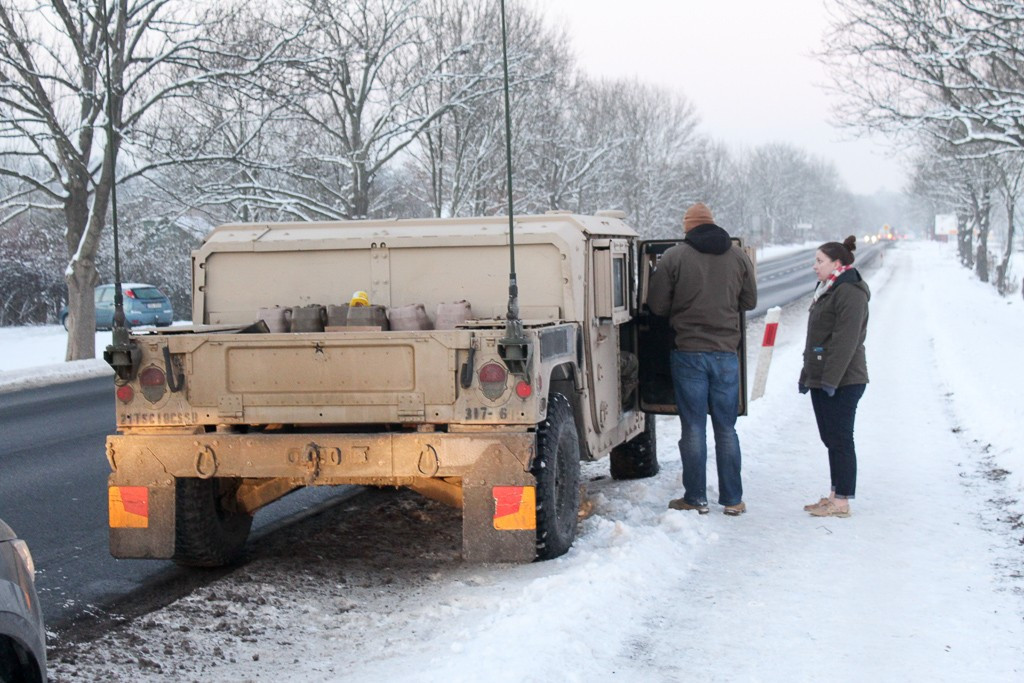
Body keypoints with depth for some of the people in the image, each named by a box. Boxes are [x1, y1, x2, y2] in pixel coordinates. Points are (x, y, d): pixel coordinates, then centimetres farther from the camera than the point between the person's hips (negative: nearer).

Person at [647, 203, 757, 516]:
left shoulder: (673, 257, -7)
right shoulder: (738, 257, 3)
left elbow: (657, 305, -4)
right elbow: (750, 301, 11)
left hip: (688, 352, -2)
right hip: (726, 352, 3)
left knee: (694, 428, 4)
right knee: (726, 429, 9)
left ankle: (696, 498, 8)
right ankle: (733, 499, 12)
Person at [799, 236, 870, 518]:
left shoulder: (850, 293, -14)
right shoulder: (827, 291, 20)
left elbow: (846, 340, -22)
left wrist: (830, 378, -25)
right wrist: (807, 374, 23)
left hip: (842, 382, -10)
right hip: (822, 380, 10)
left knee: (839, 439, -6)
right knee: (830, 439, 14)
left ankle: (842, 502, -3)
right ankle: (835, 495, 21)